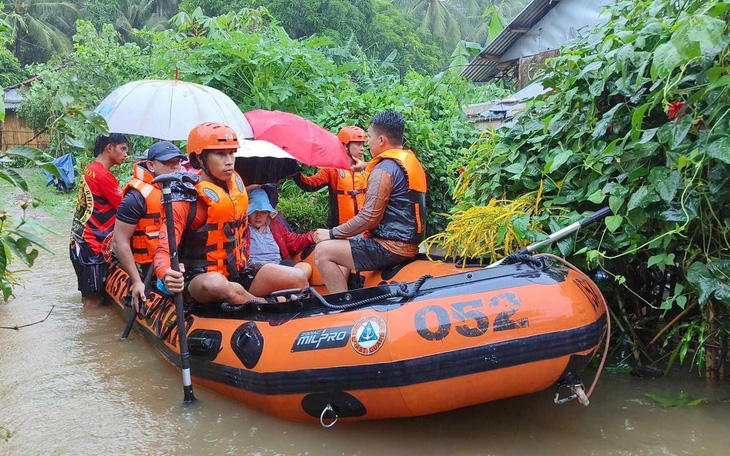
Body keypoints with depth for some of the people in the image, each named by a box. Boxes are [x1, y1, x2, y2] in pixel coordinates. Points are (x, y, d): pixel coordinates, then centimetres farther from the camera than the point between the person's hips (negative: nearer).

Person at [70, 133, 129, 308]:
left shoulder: (90, 169, 11)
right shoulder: (104, 175, -17)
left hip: (80, 240, 10)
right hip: (92, 245, -10)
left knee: (89, 296, 17)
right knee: (94, 300, -3)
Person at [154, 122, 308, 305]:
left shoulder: (236, 182, 6)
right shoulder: (186, 200, -14)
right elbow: (164, 250, -23)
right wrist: (167, 275, -46)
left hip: (237, 274, 6)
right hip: (198, 282, -6)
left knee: (298, 278, -11)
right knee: (217, 283, -41)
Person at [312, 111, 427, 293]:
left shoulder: (384, 169, -16)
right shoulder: (413, 162, 14)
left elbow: (369, 218, -20)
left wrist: (331, 234, -10)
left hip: (391, 248, -11)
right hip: (410, 243, 11)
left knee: (323, 251, -8)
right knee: (342, 244, 26)